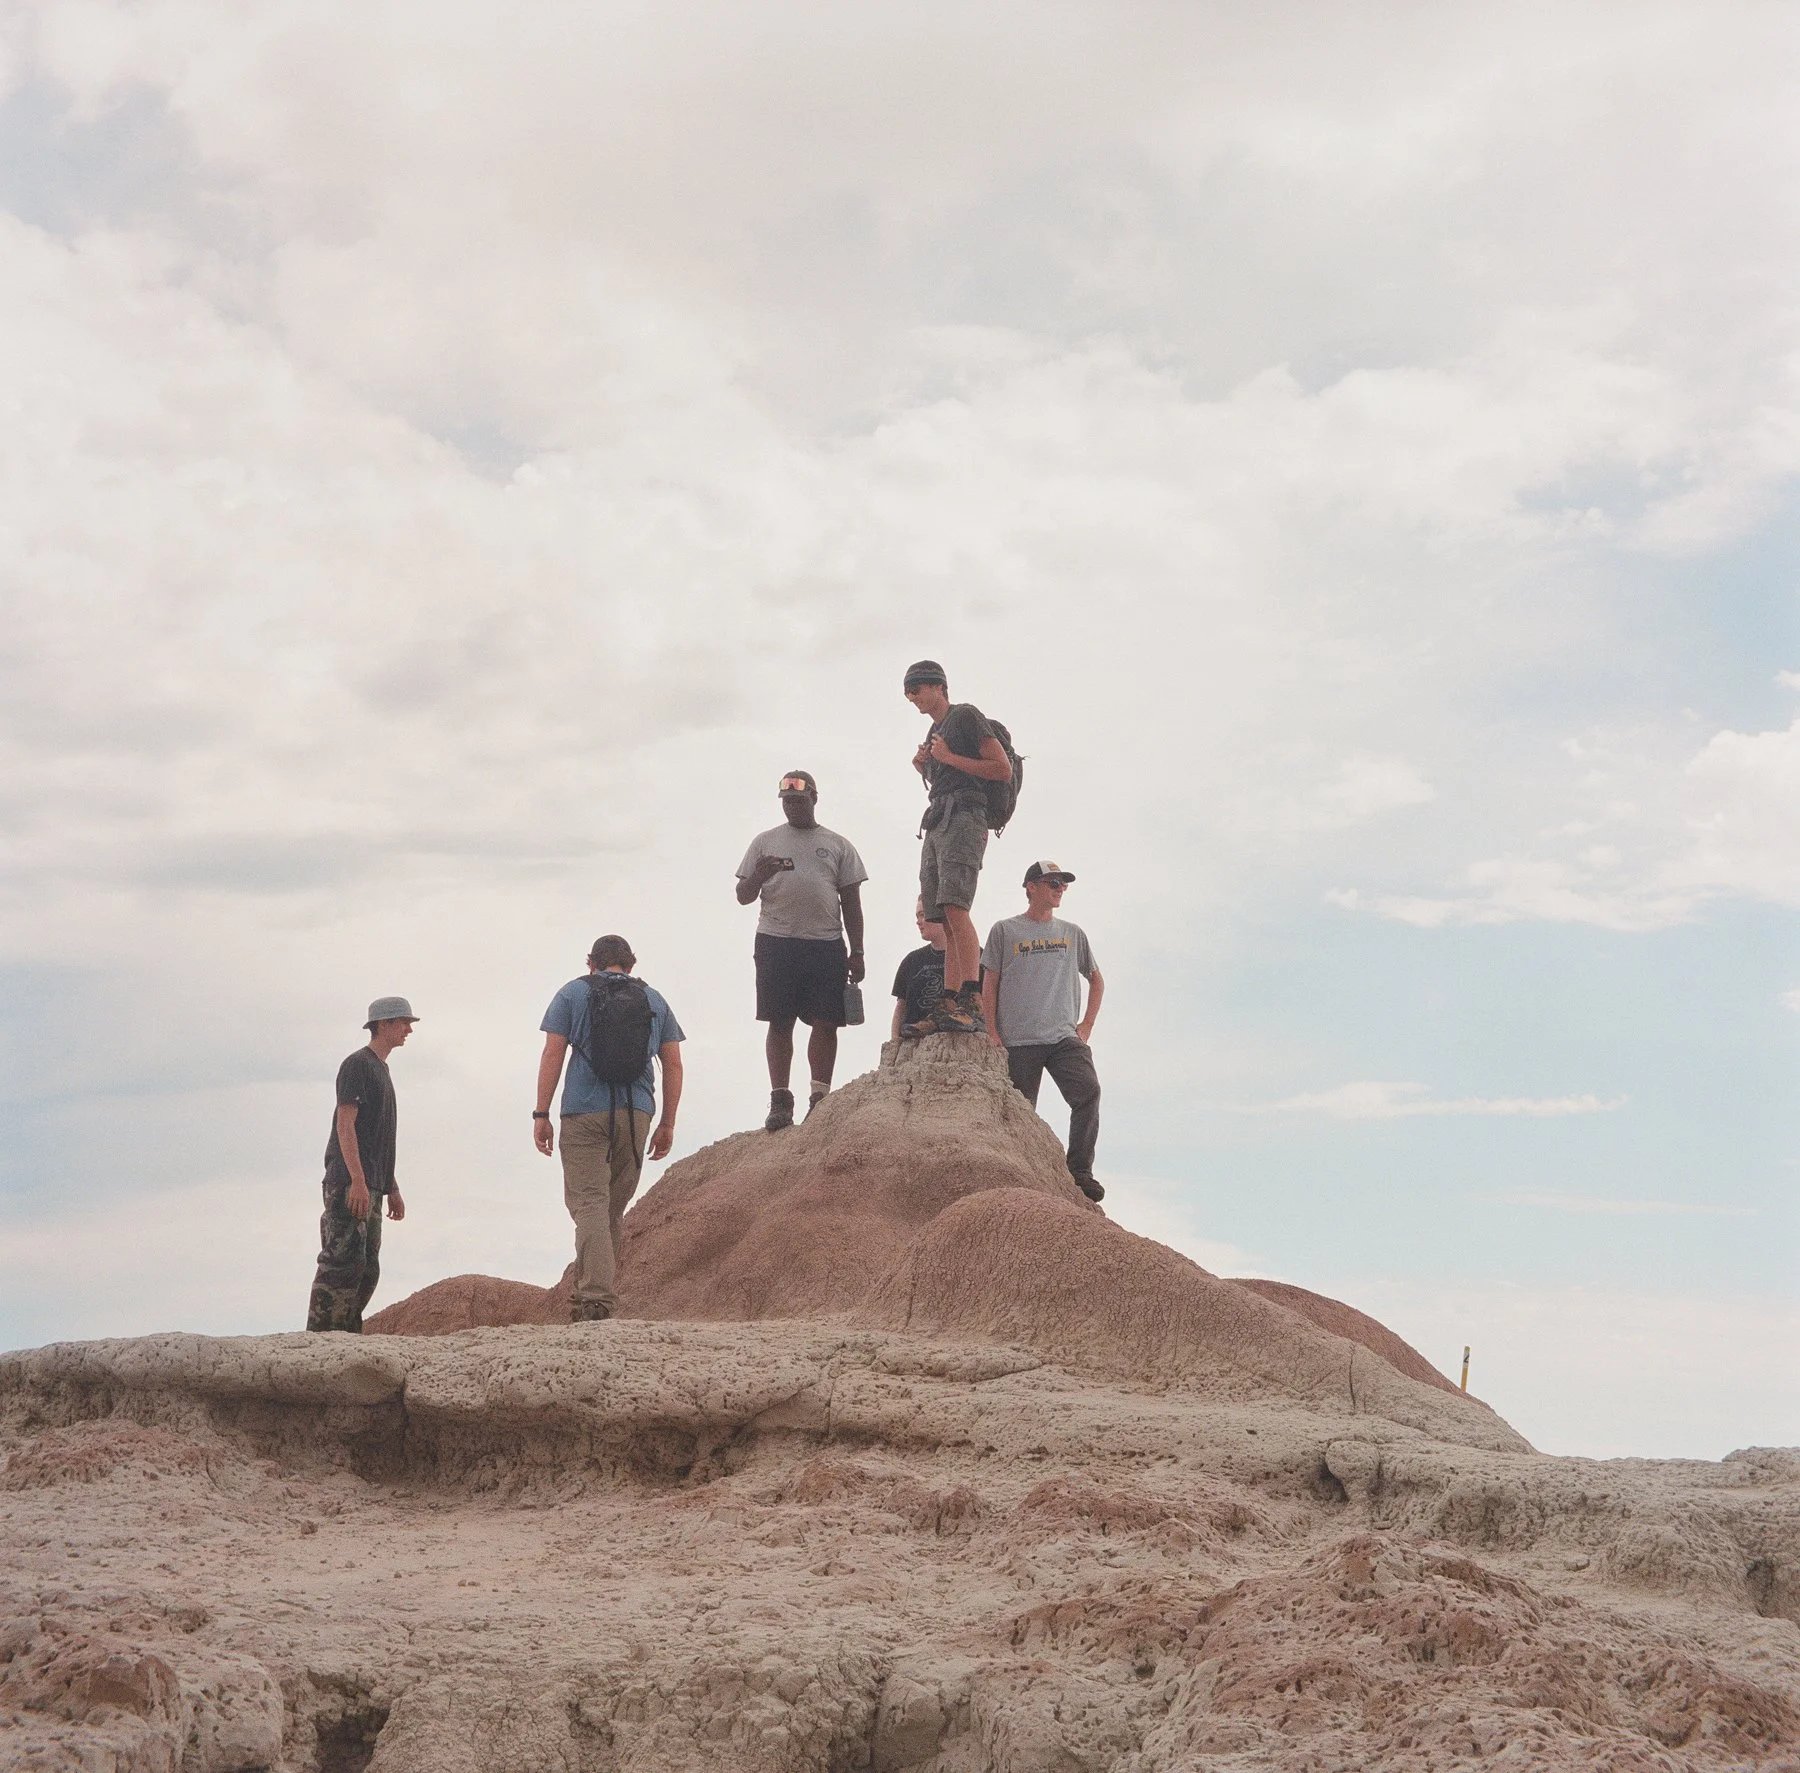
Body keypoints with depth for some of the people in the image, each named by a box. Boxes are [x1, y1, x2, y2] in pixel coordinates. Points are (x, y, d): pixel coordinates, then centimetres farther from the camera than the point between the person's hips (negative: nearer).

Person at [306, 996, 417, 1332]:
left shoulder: (381, 1070, 23)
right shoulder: (357, 1064, -5)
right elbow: (345, 1124, -14)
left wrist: (393, 1189, 24)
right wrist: (357, 1181, -21)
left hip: (370, 1186, 10)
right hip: (348, 1182, -10)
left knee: (367, 1269, 7)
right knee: (344, 1260, -15)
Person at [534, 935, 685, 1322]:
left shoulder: (573, 994, 8)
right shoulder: (654, 1000, 15)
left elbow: (552, 1055, -1)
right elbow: (673, 1064, 11)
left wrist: (541, 1115, 1)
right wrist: (668, 1124, 15)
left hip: (585, 1113, -3)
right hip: (636, 1115, 3)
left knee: (588, 1203, -7)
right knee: (613, 1207, 12)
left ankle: (596, 1298, -21)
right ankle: (587, 1293, 15)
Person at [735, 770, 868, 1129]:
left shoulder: (838, 846, 14)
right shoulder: (765, 842, 13)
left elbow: (851, 902, 12)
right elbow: (743, 895, 11)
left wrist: (856, 952, 4)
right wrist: (758, 877, -12)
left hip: (826, 944, 0)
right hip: (776, 942, 0)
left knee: (825, 1023, -4)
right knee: (779, 1023, -1)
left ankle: (820, 1098, -1)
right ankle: (780, 1101, 1)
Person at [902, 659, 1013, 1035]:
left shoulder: (966, 716, 1)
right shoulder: (934, 731, 28)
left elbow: (1002, 769, -7)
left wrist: (949, 758, -8)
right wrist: (922, 767, 17)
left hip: (963, 817, -10)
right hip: (936, 823, 10)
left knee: (954, 906, -24)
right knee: (947, 921, 0)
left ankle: (971, 1004, -33)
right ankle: (949, 1007, -6)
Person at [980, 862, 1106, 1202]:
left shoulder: (1073, 934, 17)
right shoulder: (1005, 931, 8)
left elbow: (1096, 981, 26)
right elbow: (989, 984, 6)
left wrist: (1086, 1025, 14)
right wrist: (992, 1033, -3)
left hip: (1065, 1037, 2)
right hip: (1017, 1042, -2)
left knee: (1088, 1092, -19)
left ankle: (1080, 1173, -16)